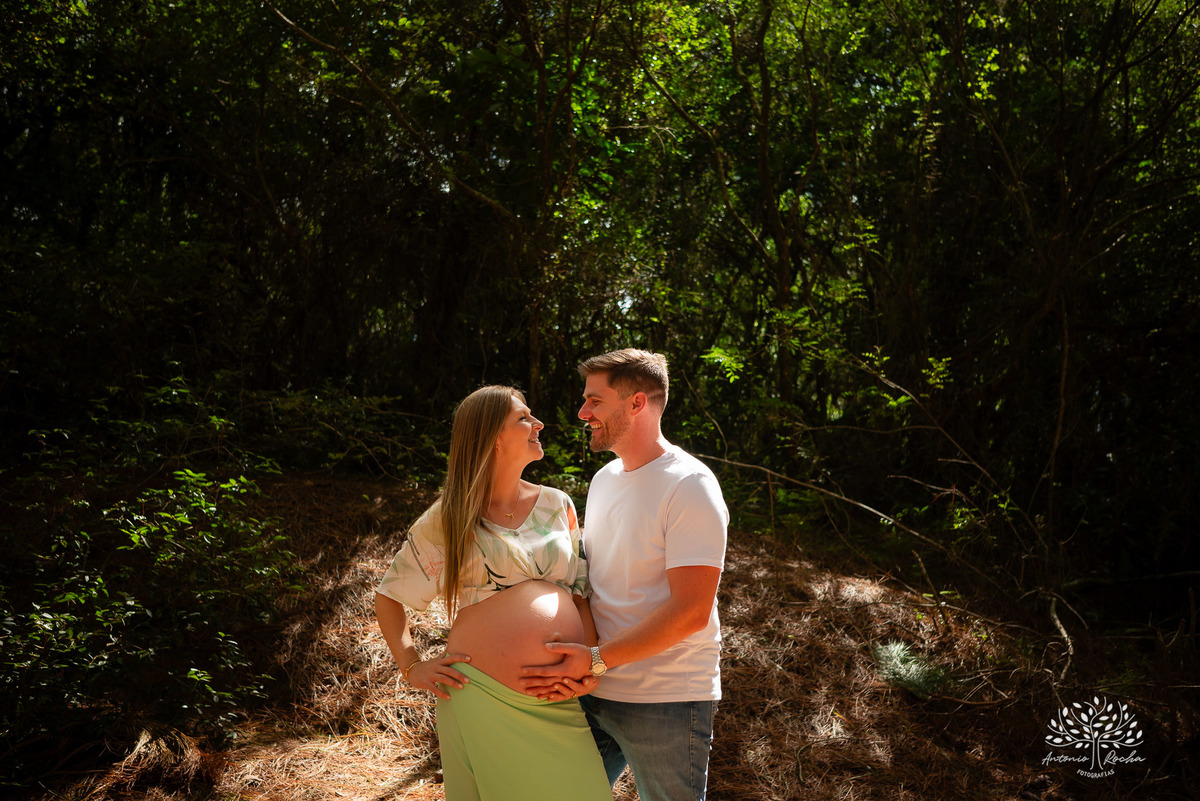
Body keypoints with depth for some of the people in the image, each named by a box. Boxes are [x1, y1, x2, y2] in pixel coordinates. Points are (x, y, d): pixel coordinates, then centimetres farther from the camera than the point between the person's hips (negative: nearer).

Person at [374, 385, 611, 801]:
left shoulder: (557, 505, 11)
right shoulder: (448, 520, 2)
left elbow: (582, 593, 12)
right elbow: (388, 596, 10)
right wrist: (412, 667, 0)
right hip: (480, 698, -3)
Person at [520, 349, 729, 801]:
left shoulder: (689, 487, -15)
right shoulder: (603, 479, 11)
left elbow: (691, 611, -21)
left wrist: (596, 660, -23)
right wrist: (573, 663, -1)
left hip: (665, 702, -7)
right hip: (592, 693, 7)